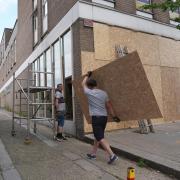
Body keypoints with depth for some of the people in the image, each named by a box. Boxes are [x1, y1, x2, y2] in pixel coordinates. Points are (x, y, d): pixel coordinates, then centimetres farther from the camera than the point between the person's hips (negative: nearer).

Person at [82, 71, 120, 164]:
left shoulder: (89, 92, -6)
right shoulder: (104, 93, 7)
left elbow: (83, 84, 14)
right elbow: (109, 105, 11)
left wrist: (87, 75, 29)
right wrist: (114, 116, 17)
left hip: (96, 117, -7)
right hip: (104, 117, 7)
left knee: (100, 138, -6)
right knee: (98, 136, 17)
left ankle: (112, 155, -12)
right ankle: (93, 154, 29)